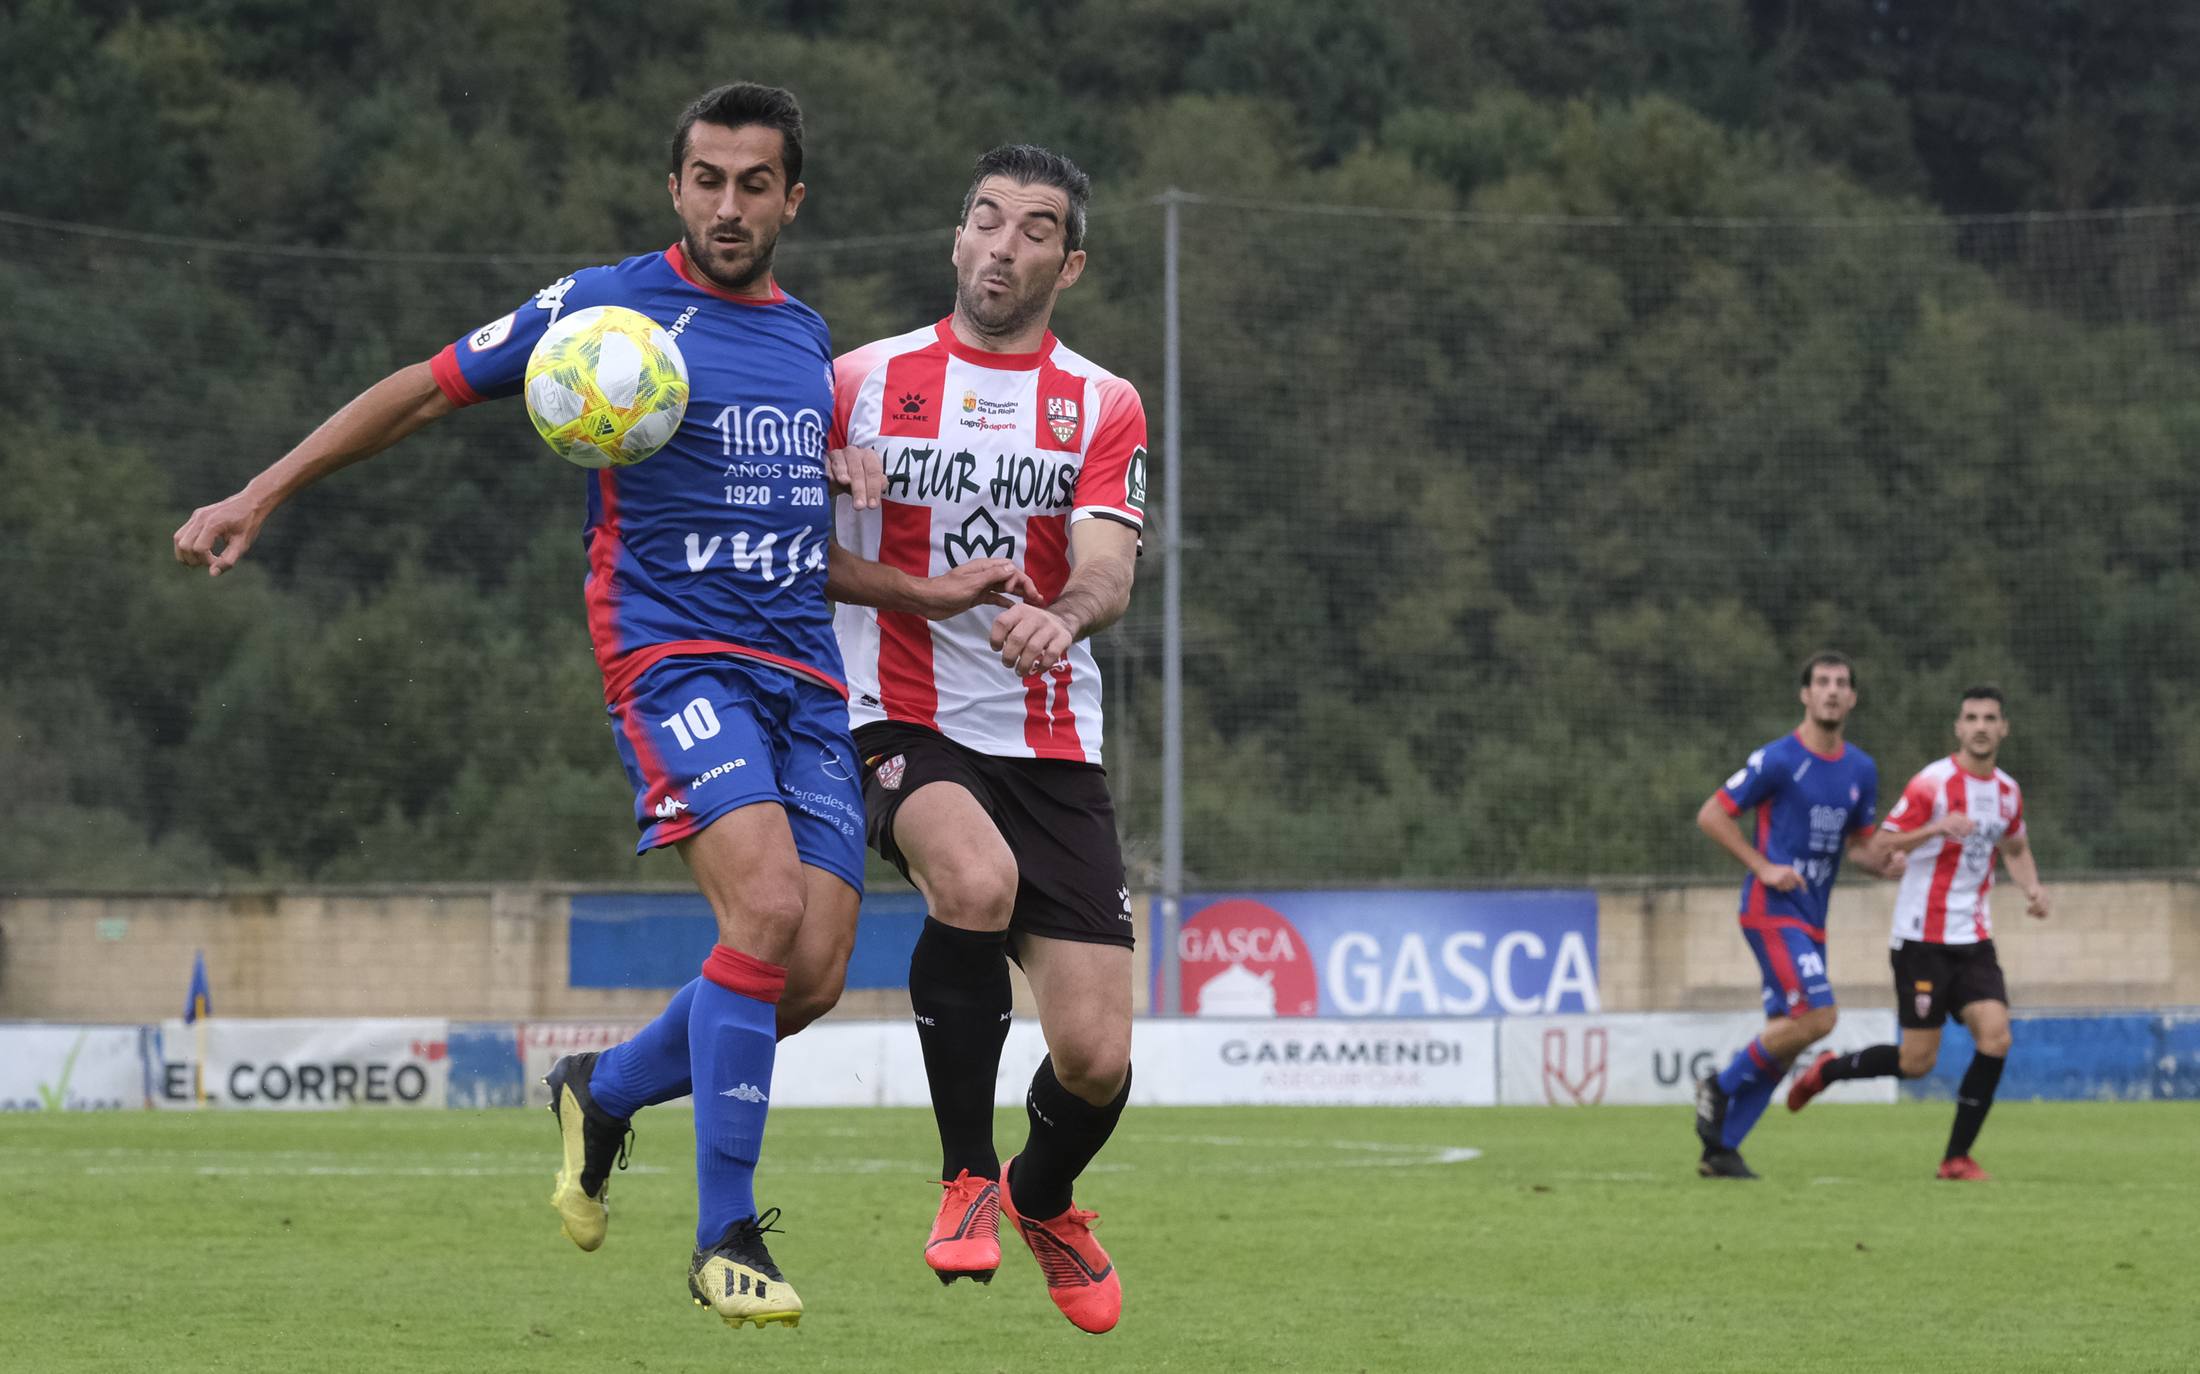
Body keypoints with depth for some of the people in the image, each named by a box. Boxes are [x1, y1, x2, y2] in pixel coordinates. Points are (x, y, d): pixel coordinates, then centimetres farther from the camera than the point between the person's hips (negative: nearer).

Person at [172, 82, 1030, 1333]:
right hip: (675, 654, -6)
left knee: (816, 974, -5)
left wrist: (934, 593, 19)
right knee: (769, 909, -27)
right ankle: (726, 1239, -18)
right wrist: (260, 498, 2)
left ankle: (605, 1091, 24)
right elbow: (428, 391, 4)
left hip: (804, 670, 6)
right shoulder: (607, 309, -2)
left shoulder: (808, 337, 16)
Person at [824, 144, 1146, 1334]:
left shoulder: (1103, 408, 7)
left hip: (1051, 743, 2)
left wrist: (1064, 615, -31)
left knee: (1095, 1059, -5)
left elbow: (1107, 569, -9)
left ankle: (1043, 1197, 32)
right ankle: (967, 1177, -15)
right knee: (977, 880, -36)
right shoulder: (863, 382, 6)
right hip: (901, 723, -2)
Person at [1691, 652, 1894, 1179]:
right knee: (1817, 1016, -20)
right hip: (1772, 911, -7)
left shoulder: (1861, 770, 12)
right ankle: (1720, 1086, -3)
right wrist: (1762, 867, -13)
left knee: (1783, 1041, 3)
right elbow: (1711, 815, -5)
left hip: (1810, 921, 7)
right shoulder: (1778, 759, -9)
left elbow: (1858, 845, 22)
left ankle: (1720, 1149, 9)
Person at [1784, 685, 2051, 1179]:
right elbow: (1880, 845, -15)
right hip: (1923, 938, -5)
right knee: (1917, 1061, -5)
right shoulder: (1933, 782, -11)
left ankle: (1957, 1157, -2)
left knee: (1995, 1037, -13)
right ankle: (1826, 1070, 23)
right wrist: (1936, 828, -31)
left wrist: (2032, 889, 9)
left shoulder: (2008, 791, 9)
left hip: (1974, 939, 5)